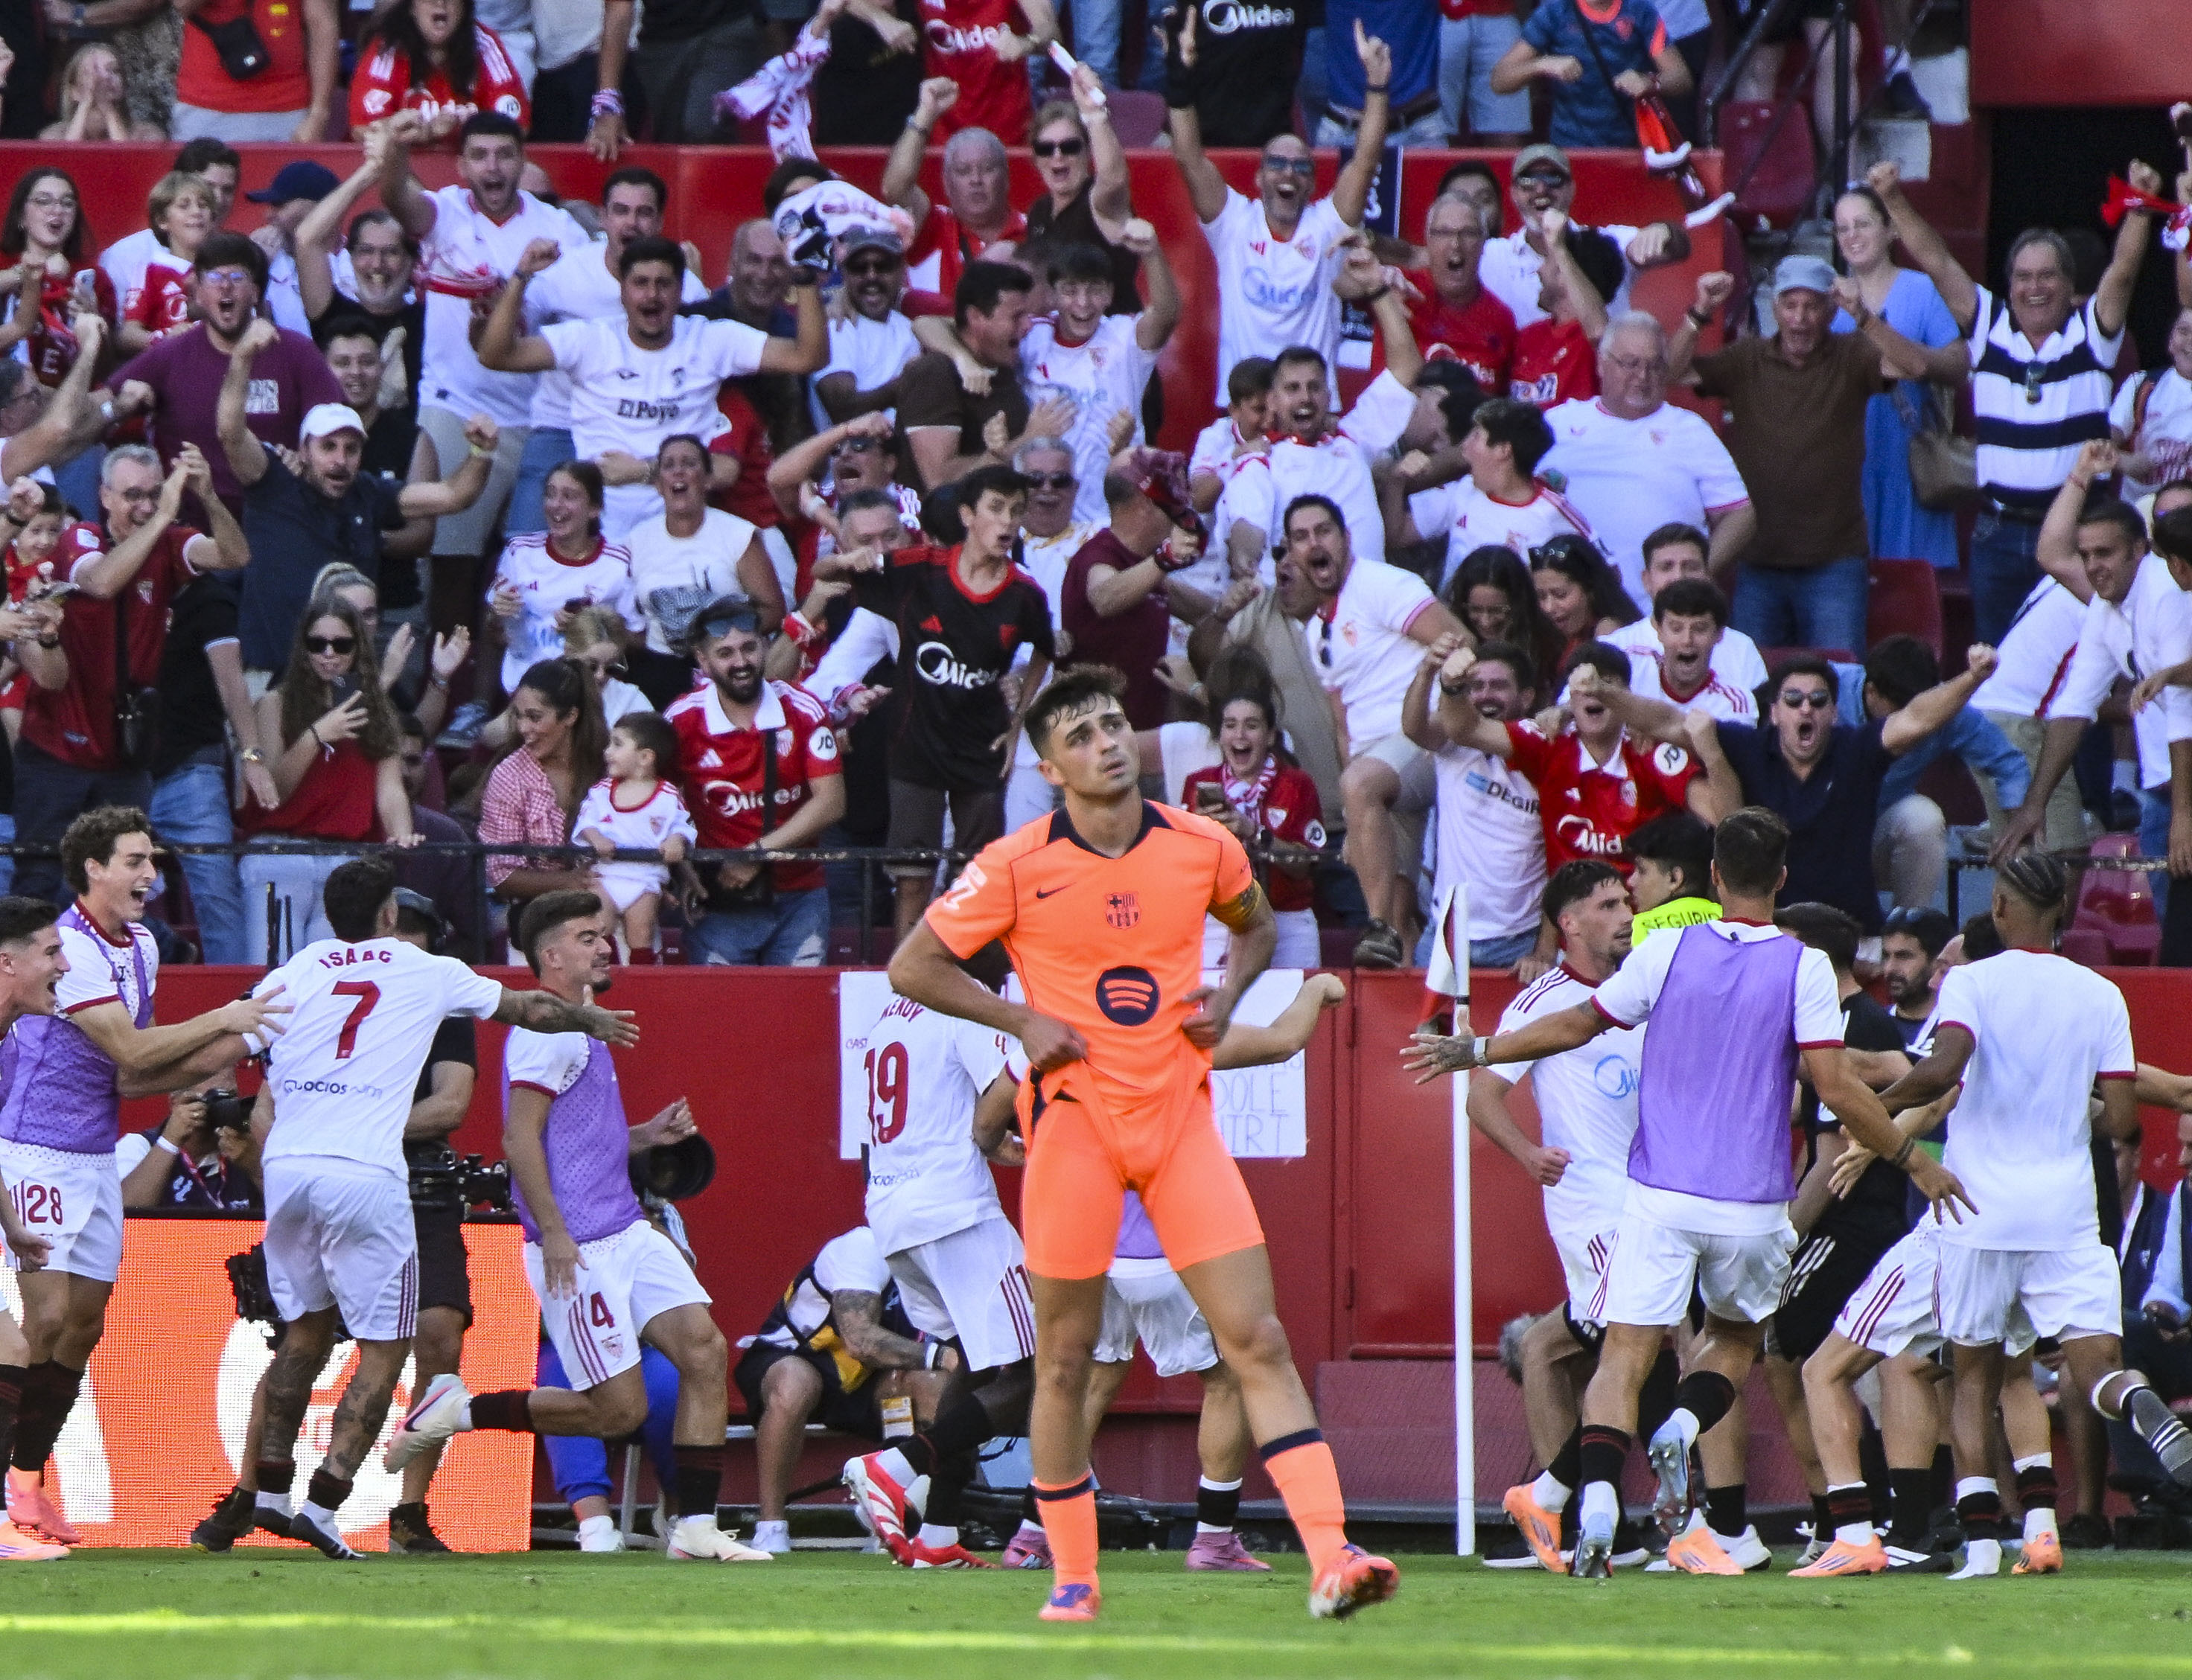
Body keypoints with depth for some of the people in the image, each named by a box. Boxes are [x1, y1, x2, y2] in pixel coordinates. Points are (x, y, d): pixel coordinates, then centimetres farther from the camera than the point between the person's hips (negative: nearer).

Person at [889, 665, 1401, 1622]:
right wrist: (1023, 1022, -9)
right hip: (1075, 1119, -2)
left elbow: (1254, 924, 24)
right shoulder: (1017, 869, -6)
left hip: (1180, 1113, 2)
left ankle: (1330, 1561, -14)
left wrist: (1227, 995, 4)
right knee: (1065, 1357, 2)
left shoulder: (1202, 848, 3)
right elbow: (910, 968, 0)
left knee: (1257, 1340, -7)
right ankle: (1073, 1578, 15)